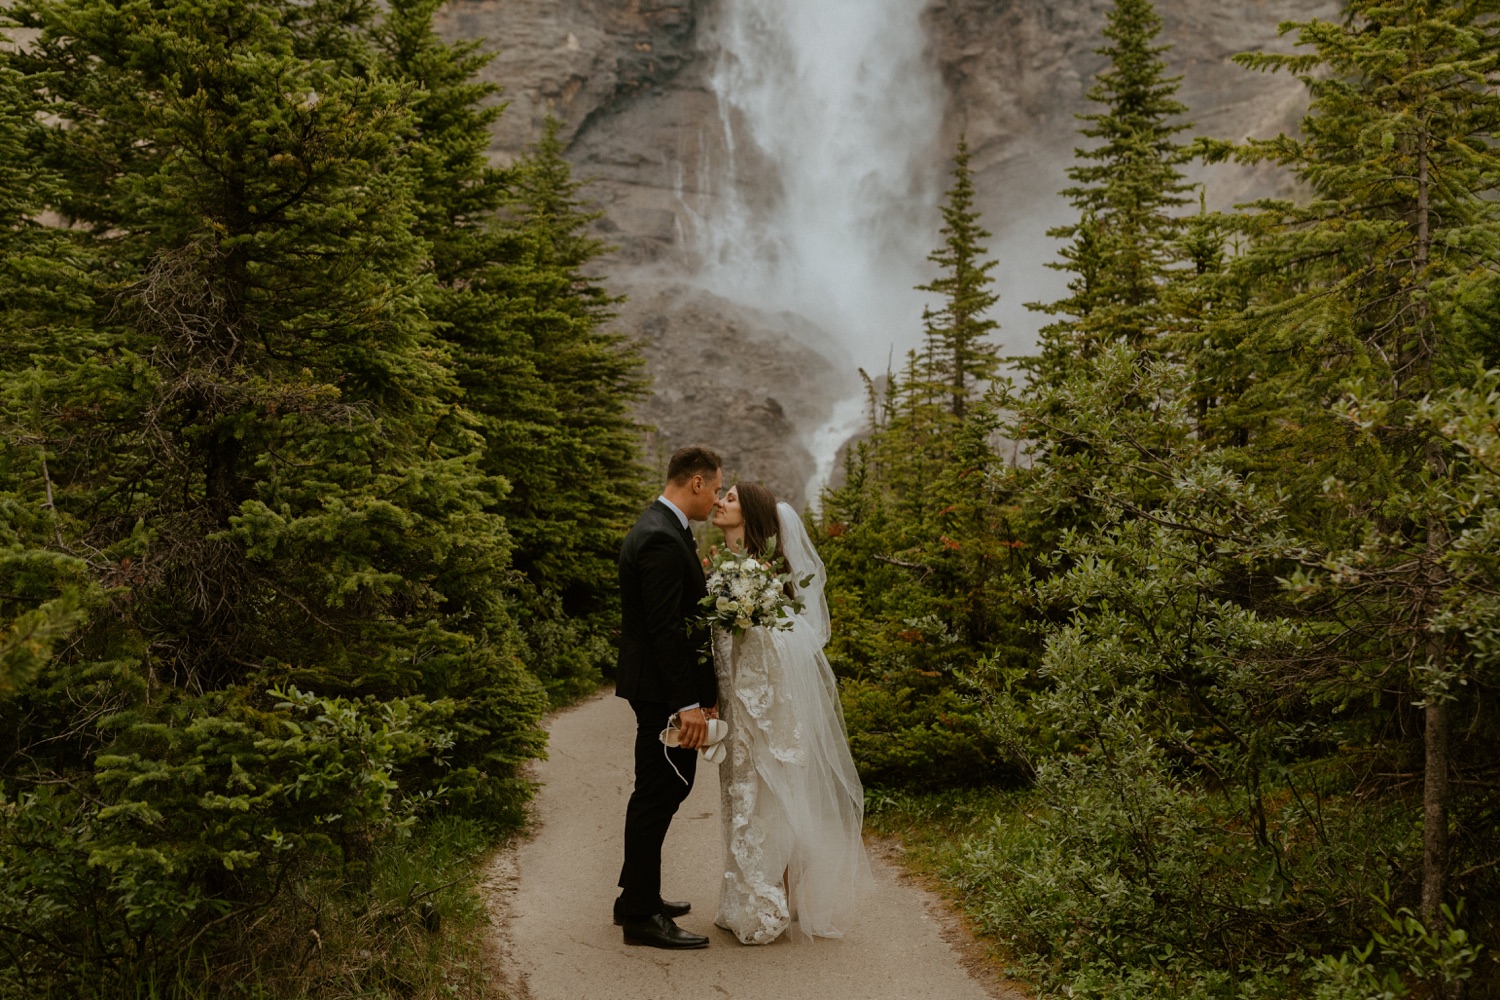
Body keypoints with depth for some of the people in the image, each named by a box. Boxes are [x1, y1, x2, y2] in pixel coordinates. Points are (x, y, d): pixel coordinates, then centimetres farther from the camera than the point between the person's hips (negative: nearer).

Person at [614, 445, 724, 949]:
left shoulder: (658, 528, 13)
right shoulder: (661, 539, -20)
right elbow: (665, 627, -24)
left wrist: (702, 691, 18)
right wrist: (689, 703, -23)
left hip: (662, 687, 11)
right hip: (664, 691, -11)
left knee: (663, 790, 19)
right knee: (657, 796, -2)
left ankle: (638, 897, 31)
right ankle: (642, 916, 7)